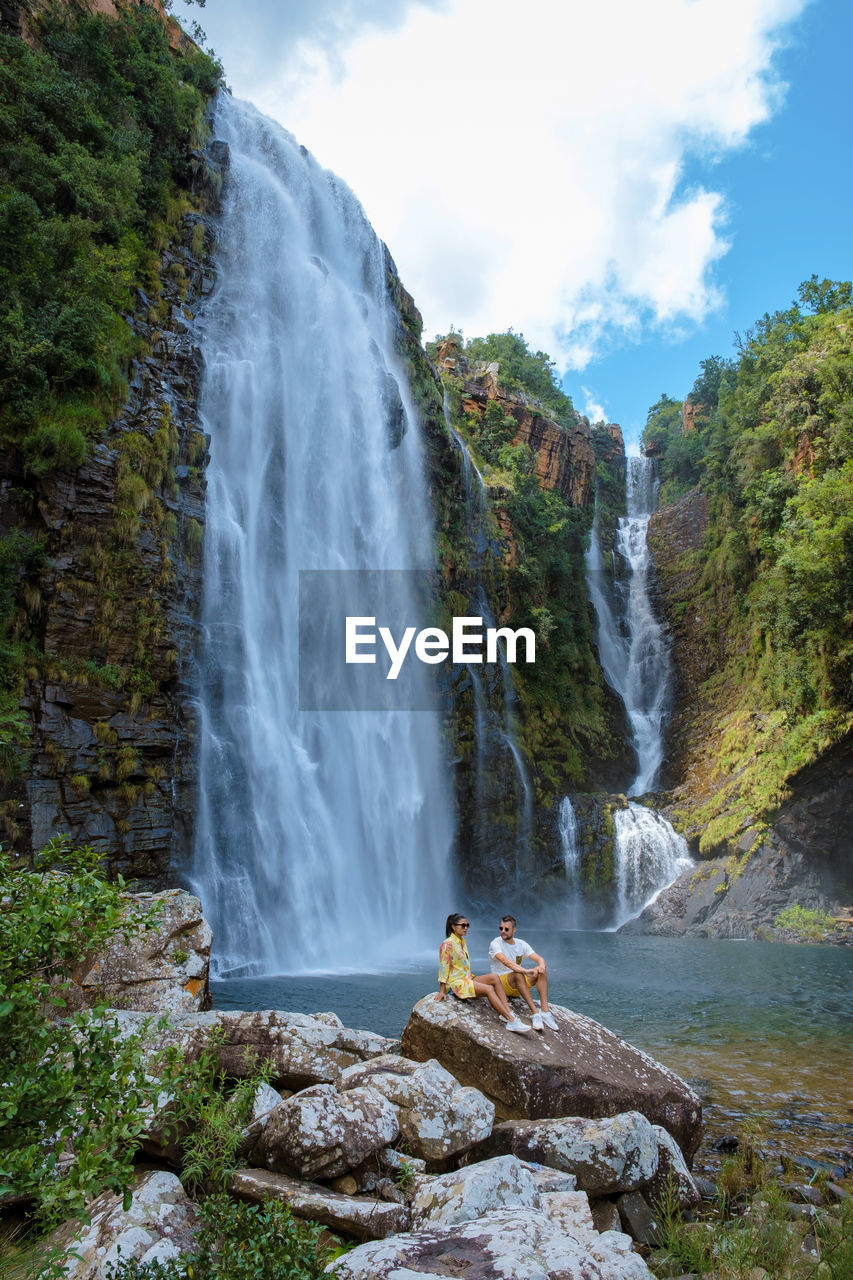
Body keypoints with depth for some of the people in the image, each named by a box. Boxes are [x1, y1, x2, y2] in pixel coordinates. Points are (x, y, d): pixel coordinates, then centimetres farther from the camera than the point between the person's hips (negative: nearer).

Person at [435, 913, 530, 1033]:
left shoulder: (462, 942, 17)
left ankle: (509, 1013, -24)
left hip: (467, 979, 9)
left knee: (494, 977, -15)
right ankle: (512, 1021, -30)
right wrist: (442, 991, -15)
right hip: (456, 983, -8)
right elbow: (443, 967, -12)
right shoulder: (447, 944, -10)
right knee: (489, 989, -27)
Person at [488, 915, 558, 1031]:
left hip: (519, 984, 5)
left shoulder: (521, 944, 9)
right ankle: (535, 1012, -40)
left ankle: (545, 1011, -28)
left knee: (541, 971, -18)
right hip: (502, 984, -5)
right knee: (518, 974, -36)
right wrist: (525, 971, -42)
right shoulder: (495, 944, -8)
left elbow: (539, 958, 1)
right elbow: (505, 961, -27)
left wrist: (541, 966, -26)